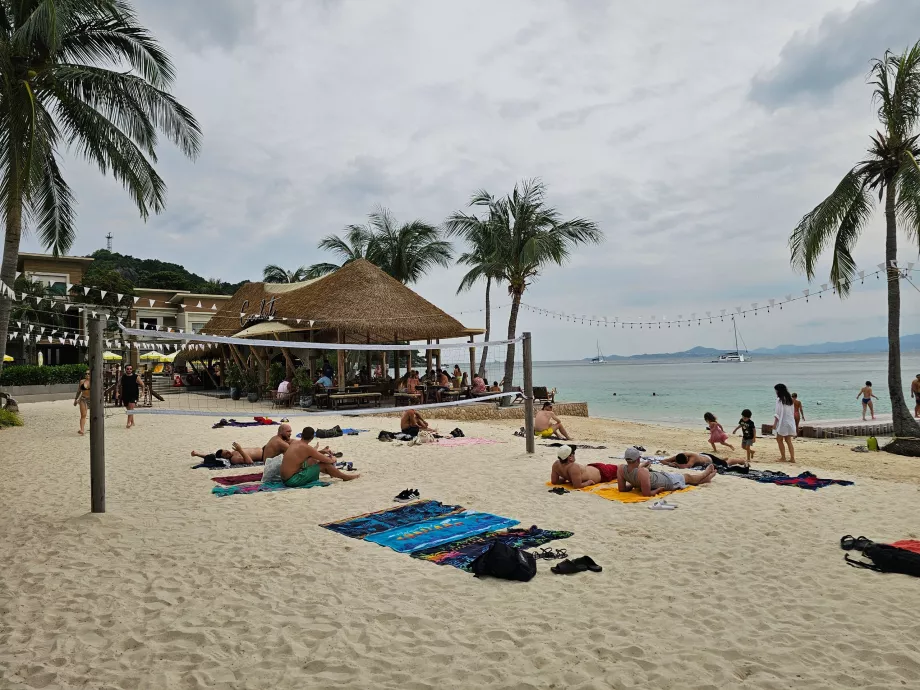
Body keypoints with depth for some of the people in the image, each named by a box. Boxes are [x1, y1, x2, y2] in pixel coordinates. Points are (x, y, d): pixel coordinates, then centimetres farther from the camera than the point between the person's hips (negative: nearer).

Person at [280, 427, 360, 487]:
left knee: (312, 460, 23)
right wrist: (333, 460, 13)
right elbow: (326, 460, -9)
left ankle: (335, 473, 38)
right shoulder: (307, 448, -16)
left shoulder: (294, 443, 6)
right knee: (324, 465, -4)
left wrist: (322, 451, 20)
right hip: (292, 481, -9)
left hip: (285, 478, 9)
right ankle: (346, 477, 15)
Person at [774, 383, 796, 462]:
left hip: (782, 422, -7)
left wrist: (775, 423, -10)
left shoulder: (779, 399, -13)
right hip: (790, 422, 7)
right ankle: (792, 458, 7)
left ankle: (783, 457, 7)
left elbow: (778, 412, -15)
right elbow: (793, 412, 12)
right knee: (788, 441, 11)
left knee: (779, 440, 6)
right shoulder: (790, 399, 9)